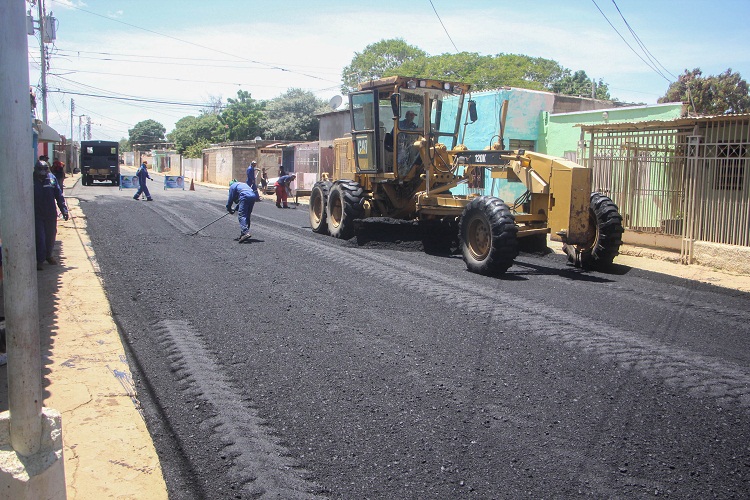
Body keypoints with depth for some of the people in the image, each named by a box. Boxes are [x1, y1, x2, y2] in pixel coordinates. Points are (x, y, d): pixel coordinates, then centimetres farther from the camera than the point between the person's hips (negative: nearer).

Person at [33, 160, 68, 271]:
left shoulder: (52, 179, -4)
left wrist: (64, 210, -3)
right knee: (39, 237, -2)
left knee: (51, 236, 15)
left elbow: (59, 195, 1)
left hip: (51, 214, 3)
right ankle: (39, 260, 7)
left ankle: (49, 255, 34)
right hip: (37, 215, -3)